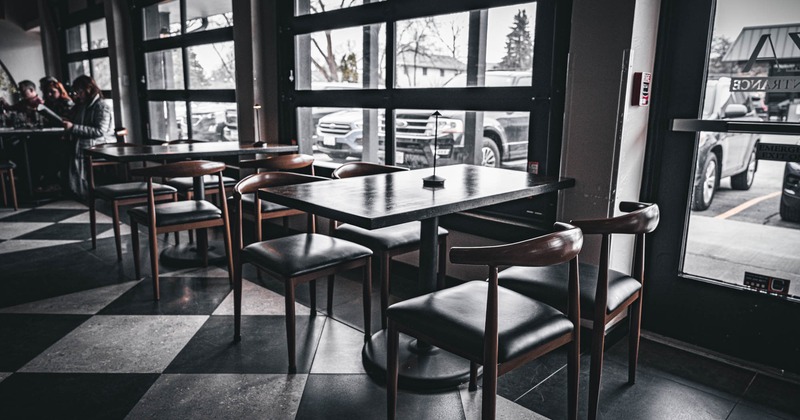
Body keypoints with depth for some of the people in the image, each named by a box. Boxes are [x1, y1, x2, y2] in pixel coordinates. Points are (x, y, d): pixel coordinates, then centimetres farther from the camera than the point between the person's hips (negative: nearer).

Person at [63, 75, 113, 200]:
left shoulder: (102, 107, -4)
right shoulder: (80, 106, 21)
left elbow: (100, 131, -16)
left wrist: (73, 128, -16)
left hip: (99, 144, -8)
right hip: (81, 141, 8)